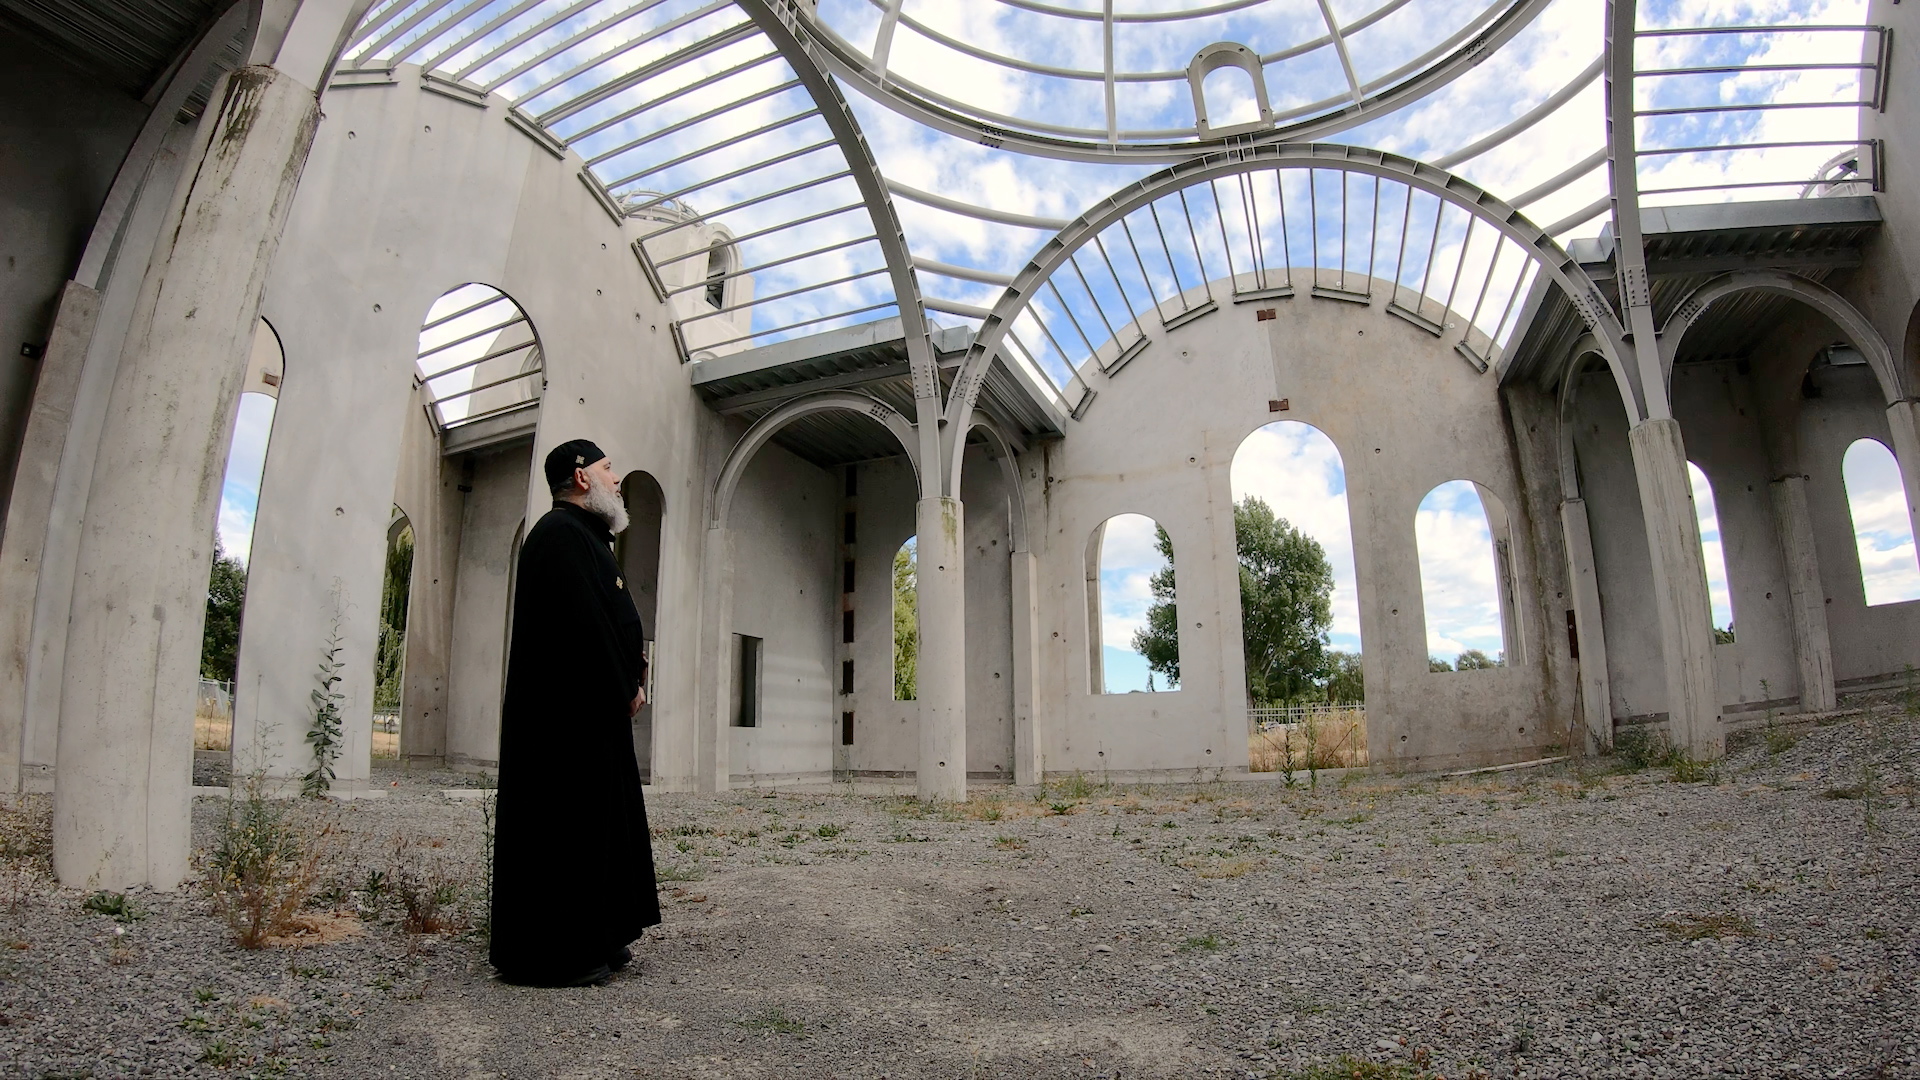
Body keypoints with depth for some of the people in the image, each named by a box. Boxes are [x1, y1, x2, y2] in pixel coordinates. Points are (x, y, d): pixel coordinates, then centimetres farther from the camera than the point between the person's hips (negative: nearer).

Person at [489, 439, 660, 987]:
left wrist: (629, 681, 6)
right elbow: (583, 622, -21)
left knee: (597, 826, 15)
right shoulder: (560, 533, -14)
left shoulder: (584, 535, 20)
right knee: (565, 828, -3)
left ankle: (596, 940, 25)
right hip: (570, 712, -11)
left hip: (595, 714, 11)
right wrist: (624, 689, -12)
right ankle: (555, 955, 6)